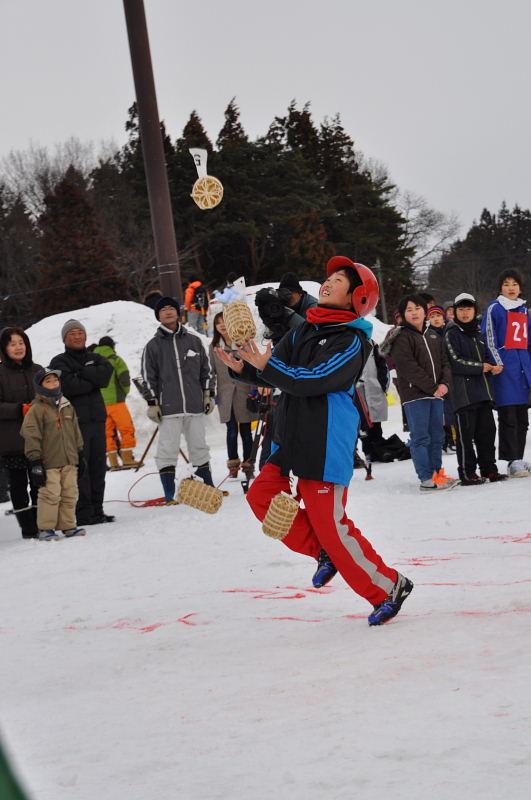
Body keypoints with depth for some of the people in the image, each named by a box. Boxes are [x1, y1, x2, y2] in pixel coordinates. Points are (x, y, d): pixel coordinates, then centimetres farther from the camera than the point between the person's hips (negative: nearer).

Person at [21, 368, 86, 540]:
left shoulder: (67, 406, 12)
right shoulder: (36, 409, -9)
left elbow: (76, 432, 20)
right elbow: (31, 436, -11)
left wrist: (80, 454, 19)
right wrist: (35, 462, -15)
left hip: (69, 461, 6)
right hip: (49, 463, -6)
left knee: (70, 494, 8)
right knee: (50, 495, -7)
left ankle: (68, 526, 17)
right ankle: (45, 528, 3)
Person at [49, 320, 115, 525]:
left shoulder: (95, 358, 18)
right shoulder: (59, 362, 3)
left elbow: (106, 373, -4)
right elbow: (69, 385, -15)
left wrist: (81, 374, -9)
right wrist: (93, 380, -4)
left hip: (97, 417, 5)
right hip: (75, 420, -5)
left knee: (98, 466, 7)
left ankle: (96, 510, 13)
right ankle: (83, 513, -8)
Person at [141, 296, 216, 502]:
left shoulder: (193, 341, 10)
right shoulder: (153, 345, 4)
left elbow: (206, 369, 16)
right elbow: (148, 377, 4)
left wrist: (209, 395, 11)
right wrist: (152, 403, -2)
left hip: (195, 405, 2)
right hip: (168, 407, -2)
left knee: (199, 447, 10)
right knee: (168, 450, -3)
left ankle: (208, 487, 19)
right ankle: (169, 494, 2)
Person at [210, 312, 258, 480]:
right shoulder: (214, 346, 7)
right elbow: (212, 370, 11)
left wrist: (254, 390, -7)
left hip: (243, 392, -2)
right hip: (226, 395, 2)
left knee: (246, 431, 4)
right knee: (231, 431, 3)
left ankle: (248, 466, 12)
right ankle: (233, 466, 11)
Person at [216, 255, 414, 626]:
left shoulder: (352, 342, -12)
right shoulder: (303, 331, 12)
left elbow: (314, 380, -23)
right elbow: (275, 367, 6)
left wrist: (266, 366, -26)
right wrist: (244, 367, -13)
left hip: (325, 446, -8)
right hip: (292, 439, 8)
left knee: (330, 523, -7)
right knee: (263, 495, 3)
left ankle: (389, 586, 8)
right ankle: (324, 551, 14)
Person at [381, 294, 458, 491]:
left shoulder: (433, 336, 17)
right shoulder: (401, 338, -6)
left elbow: (444, 362, 15)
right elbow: (409, 368, -15)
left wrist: (445, 383, -5)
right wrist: (432, 387, -16)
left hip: (436, 394, 7)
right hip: (414, 394, -7)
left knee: (437, 435, 11)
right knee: (420, 437, -6)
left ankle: (437, 473, 20)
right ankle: (427, 479, -6)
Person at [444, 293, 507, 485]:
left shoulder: (478, 333, 19)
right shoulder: (452, 334, -2)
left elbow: (486, 357, 26)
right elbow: (455, 362, -11)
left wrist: (493, 365, 4)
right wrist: (480, 368, -9)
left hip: (483, 390, 7)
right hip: (463, 392, -7)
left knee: (487, 430, 7)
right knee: (466, 433, -6)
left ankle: (489, 469, 15)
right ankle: (467, 474, -3)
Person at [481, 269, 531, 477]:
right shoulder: (495, 308, -1)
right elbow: (489, 337, -7)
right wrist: (496, 362, -16)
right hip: (505, 366, -7)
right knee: (508, 417, -9)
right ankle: (512, 462, -10)